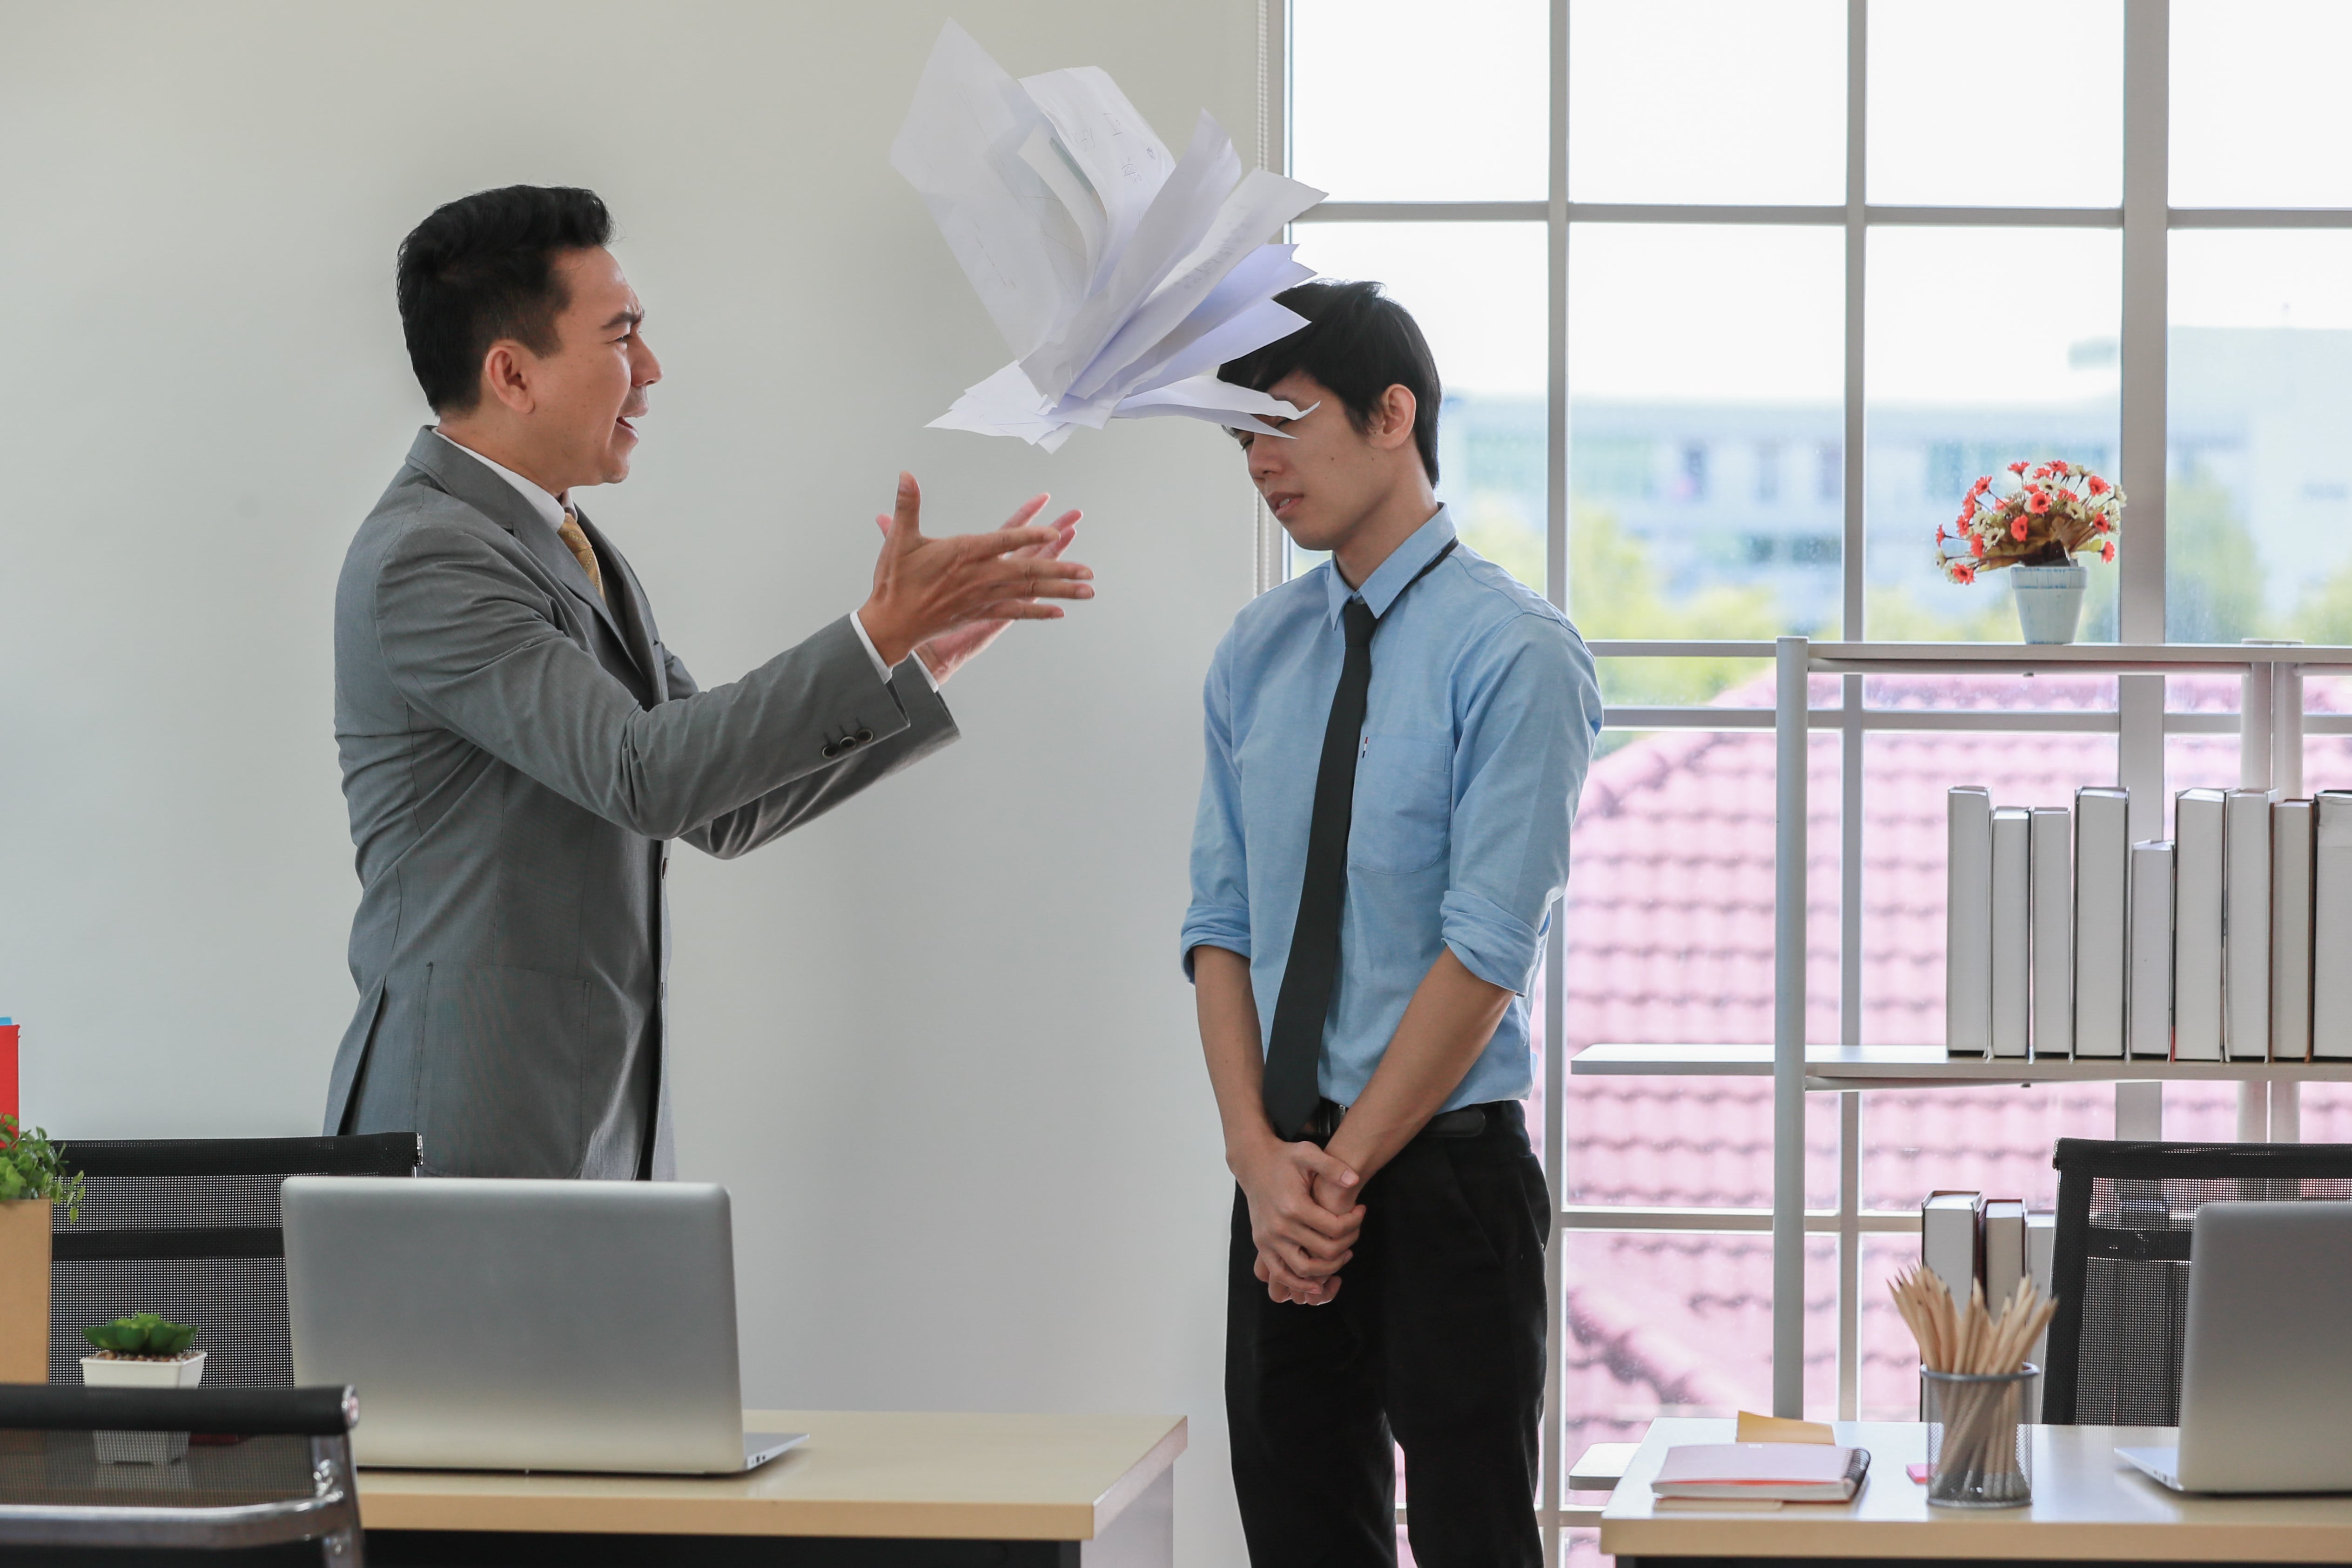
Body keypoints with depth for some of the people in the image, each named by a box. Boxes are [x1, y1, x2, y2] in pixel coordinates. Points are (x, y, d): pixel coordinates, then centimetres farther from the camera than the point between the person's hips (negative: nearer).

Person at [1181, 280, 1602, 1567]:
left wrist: (1344, 1169, -13)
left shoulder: (1513, 653, -11)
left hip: (1444, 1177, -6)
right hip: (1286, 1186, 6)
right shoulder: (1257, 652, 9)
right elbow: (1220, 923, 8)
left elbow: (1486, 954, -15)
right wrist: (1261, 1158, -6)